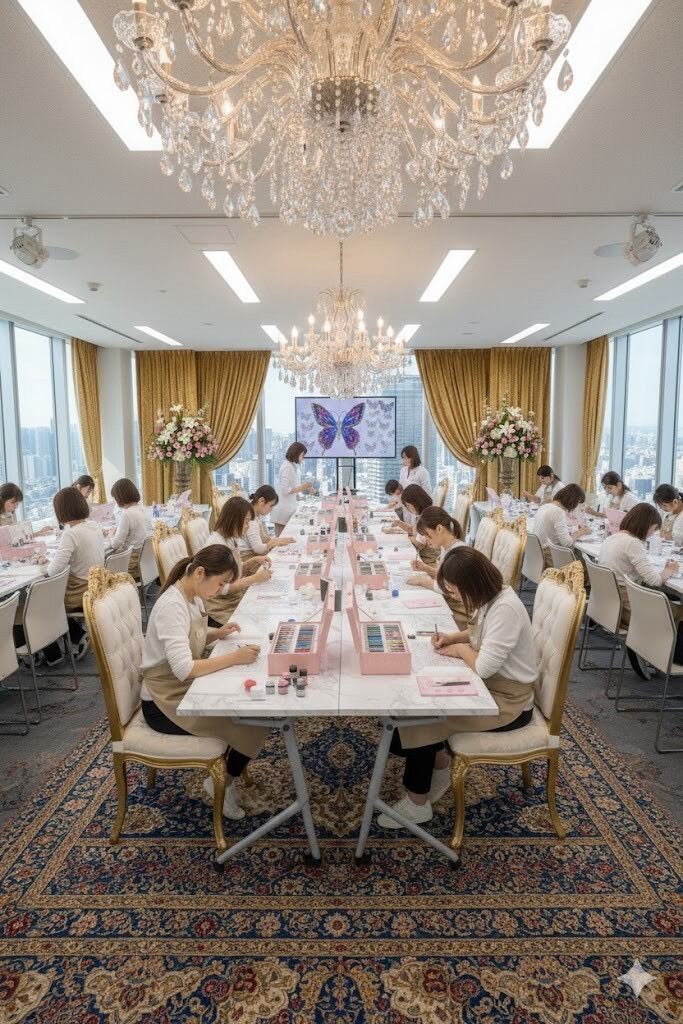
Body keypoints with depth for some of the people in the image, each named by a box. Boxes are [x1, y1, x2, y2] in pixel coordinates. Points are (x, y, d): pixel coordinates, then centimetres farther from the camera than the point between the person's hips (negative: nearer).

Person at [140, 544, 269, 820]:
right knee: (254, 726, -12)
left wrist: (217, 634, -2)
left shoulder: (193, 596, 1)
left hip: (185, 690, 9)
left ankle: (222, 779, 15)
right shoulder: (171, 606, -27)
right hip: (165, 704, -9)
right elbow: (184, 668, -34)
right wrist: (234, 657, -29)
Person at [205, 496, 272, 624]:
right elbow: (221, 588, -23)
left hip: (236, 601, 8)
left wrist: (253, 561, 2)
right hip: (221, 611, -8)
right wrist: (254, 579, -21)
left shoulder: (231, 539, 7)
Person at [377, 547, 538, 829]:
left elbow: (483, 667, -30)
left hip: (508, 702, -9)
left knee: (416, 720, -11)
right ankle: (439, 766, 18)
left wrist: (461, 649, -11)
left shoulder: (506, 609, -29)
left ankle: (417, 804, 6)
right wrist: (453, 637, 0)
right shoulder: (490, 597, -1)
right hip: (491, 686, 9)